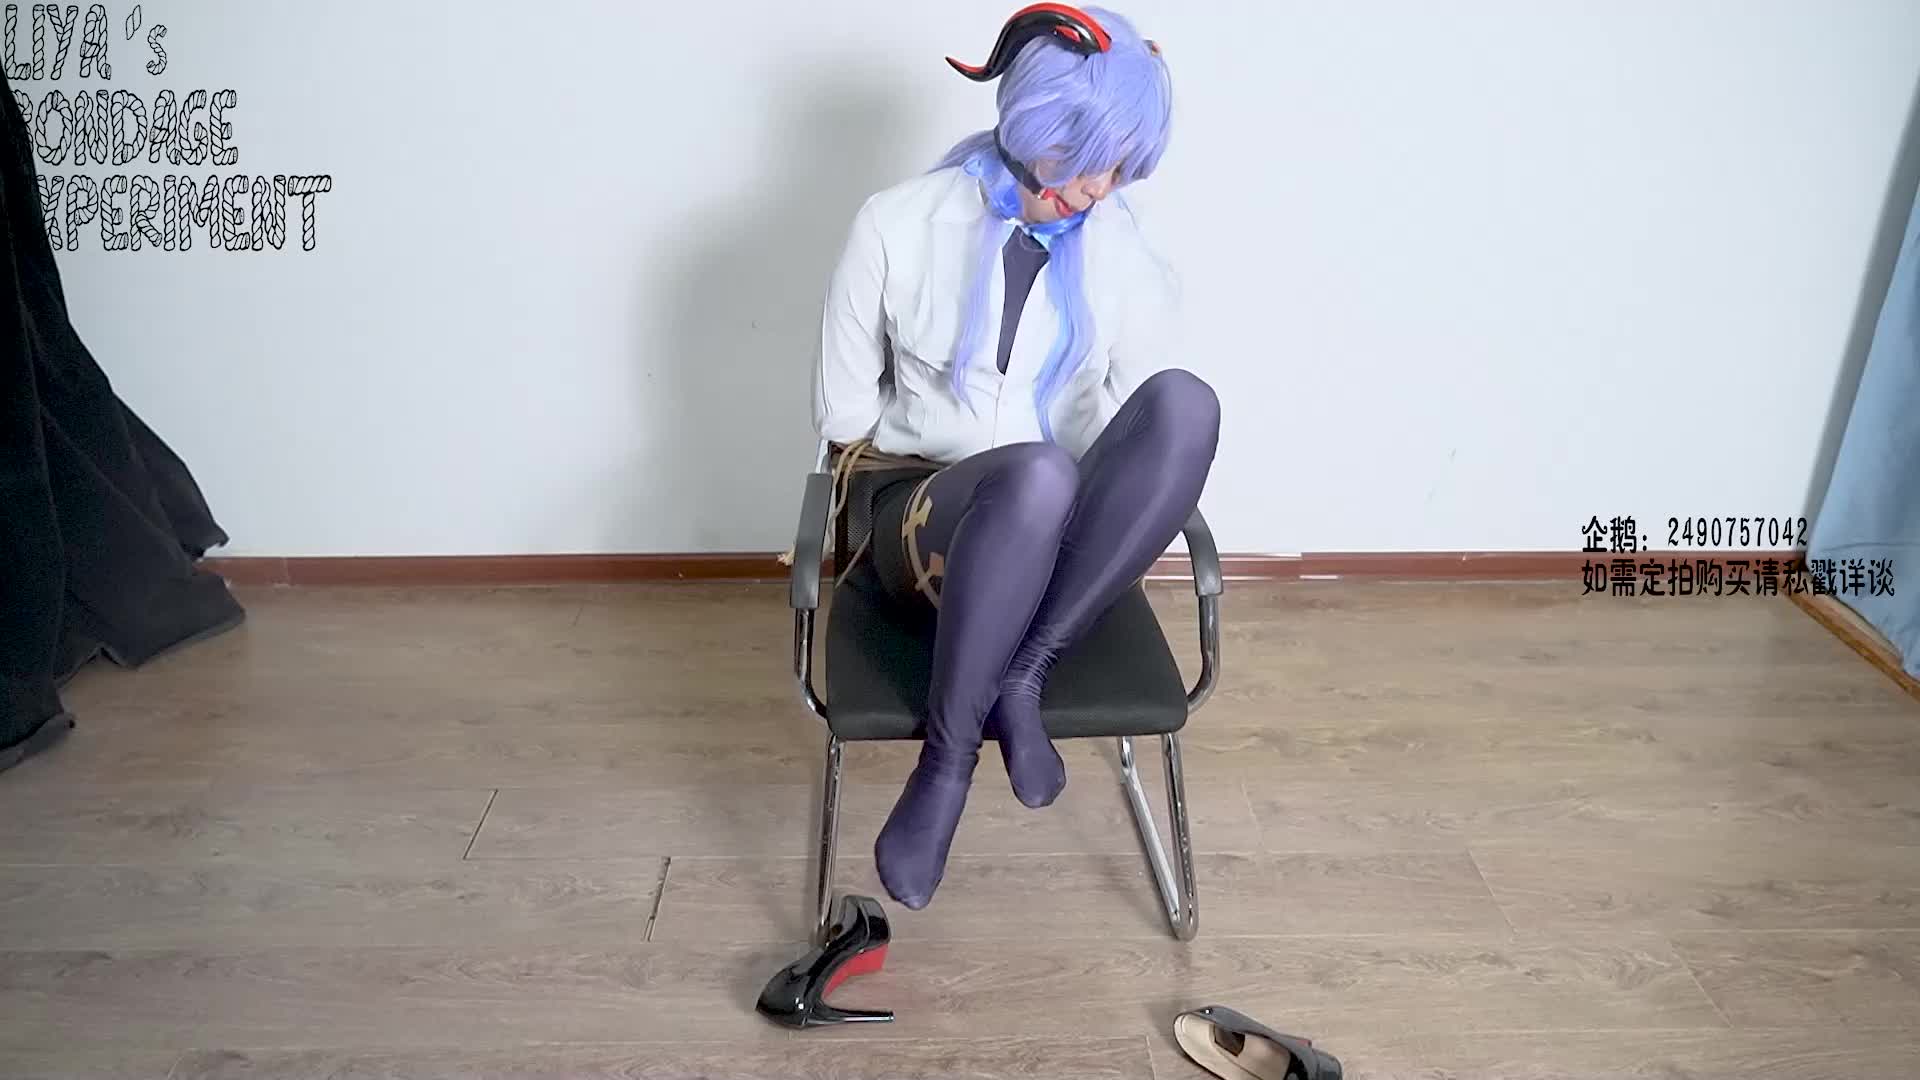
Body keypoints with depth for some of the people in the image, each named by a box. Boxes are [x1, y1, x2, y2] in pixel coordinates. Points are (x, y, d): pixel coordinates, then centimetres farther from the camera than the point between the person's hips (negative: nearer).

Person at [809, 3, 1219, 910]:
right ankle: (949, 751, -24)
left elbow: (1146, 423, 11)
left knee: (1187, 399, -30)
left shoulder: (1126, 257, 4)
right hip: (922, 511, -3)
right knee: (1038, 477, -41)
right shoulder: (899, 226, -4)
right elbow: (843, 415, 0)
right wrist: (1008, 455, 1)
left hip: (1059, 536, 3)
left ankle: (1021, 676, -28)